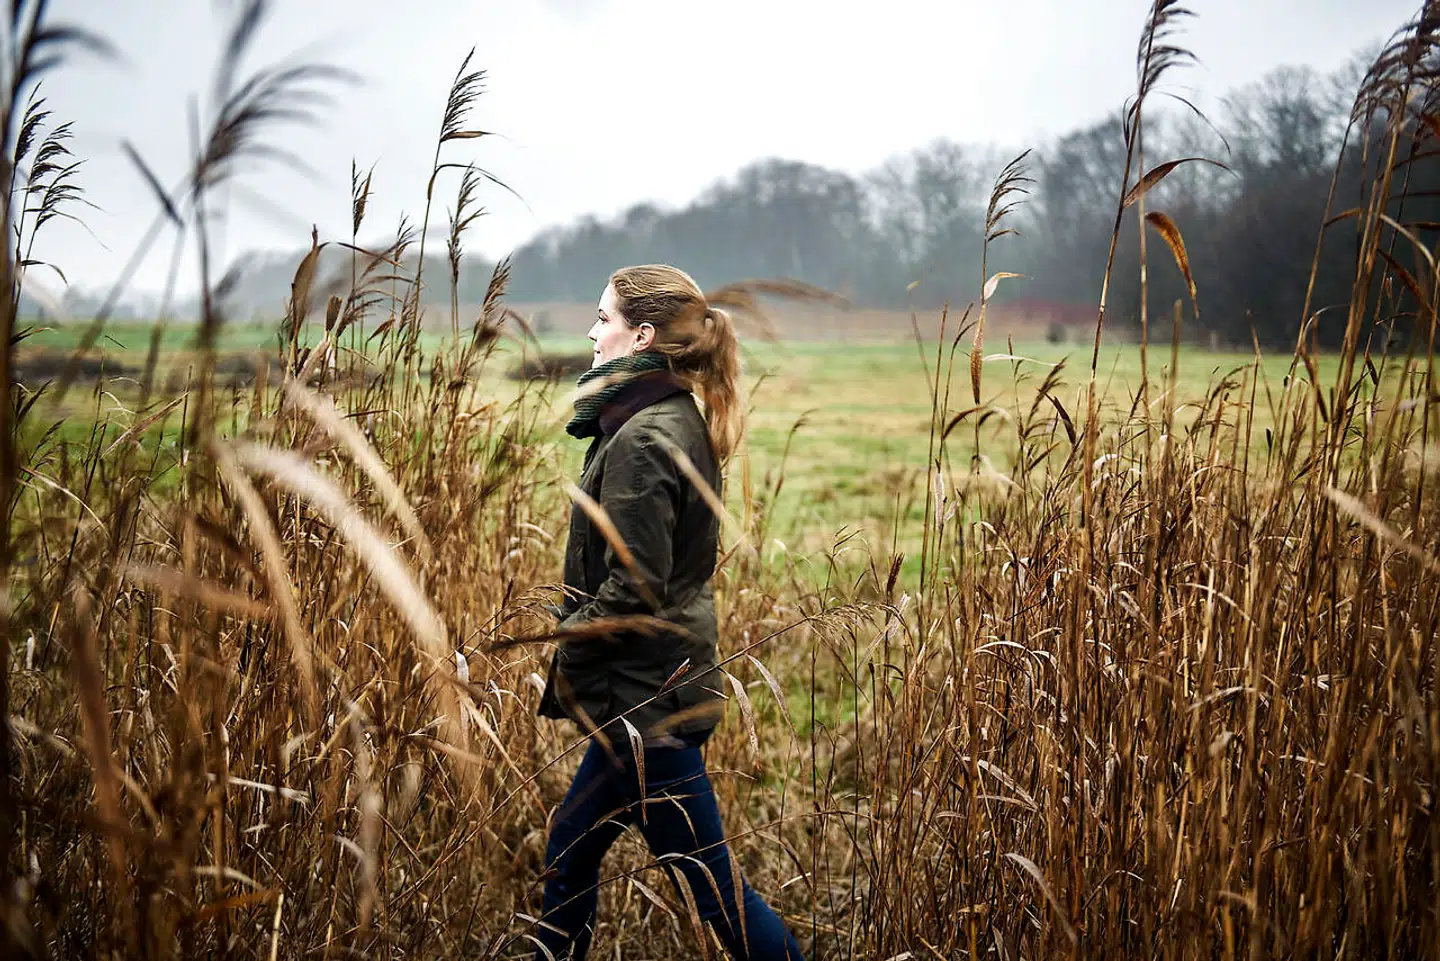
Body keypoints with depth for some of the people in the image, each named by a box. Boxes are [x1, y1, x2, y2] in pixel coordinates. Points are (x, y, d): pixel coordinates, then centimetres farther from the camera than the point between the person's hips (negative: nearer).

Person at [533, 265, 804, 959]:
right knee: (570, 851, 19)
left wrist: (567, 646, -9)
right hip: (658, 685, 10)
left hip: (646, 695, -10)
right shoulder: (678, 420, 9)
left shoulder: (643, 440, -20)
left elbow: (633, 589, -24)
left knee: (710, 883, 0)